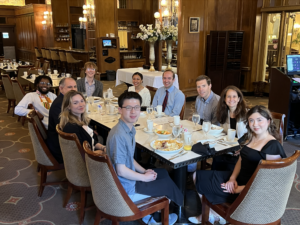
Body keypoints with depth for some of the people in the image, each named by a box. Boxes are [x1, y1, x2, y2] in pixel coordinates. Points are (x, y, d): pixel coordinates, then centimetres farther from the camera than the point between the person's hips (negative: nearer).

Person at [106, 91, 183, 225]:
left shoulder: (130, 129, -1)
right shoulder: (119, 135, -29)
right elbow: (121, 170, -27)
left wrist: (144, 171, 3)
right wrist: (144, 177, -14)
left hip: (129, 176, 8)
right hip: (126, 188, -8)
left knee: (163, 173, 21)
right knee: (168, 184, 6)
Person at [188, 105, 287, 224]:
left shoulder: (273, 146, -20)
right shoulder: (250, 137, 6)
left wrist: (241, 189, -20)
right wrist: (232, 178, -5)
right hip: (239, 179, 9)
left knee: (199, 177, -1)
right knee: (198, 175, 3)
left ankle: (215, 214, 21)